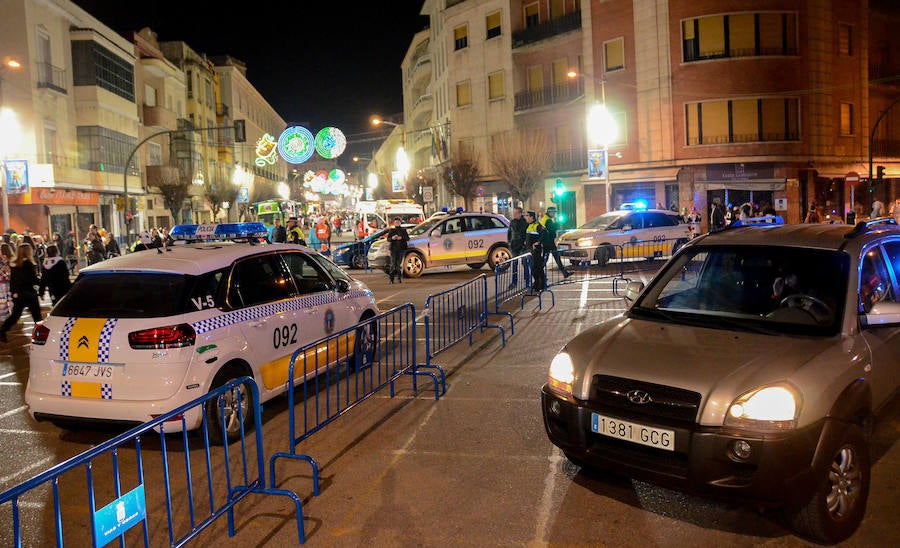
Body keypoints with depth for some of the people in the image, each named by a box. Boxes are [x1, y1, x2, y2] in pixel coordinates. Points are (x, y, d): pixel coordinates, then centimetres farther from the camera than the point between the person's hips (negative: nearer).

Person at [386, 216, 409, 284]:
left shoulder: (403, 230, 11)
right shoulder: (391, 230, 12)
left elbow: (408, 238, 4)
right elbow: (388, 239, 7)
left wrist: (401, 238, -13)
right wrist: (392, 238, -14)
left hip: (401, 249, 0)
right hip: (393, 249, 0)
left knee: (400, 264, -1)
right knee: (393, 264, -6)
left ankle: (399, 278, 5)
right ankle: (391, 279, -3)